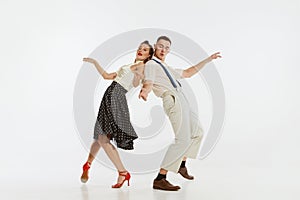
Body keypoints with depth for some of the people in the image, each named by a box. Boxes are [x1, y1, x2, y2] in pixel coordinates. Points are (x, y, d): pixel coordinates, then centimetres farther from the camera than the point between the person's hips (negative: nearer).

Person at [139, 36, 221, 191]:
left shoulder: (167, 68, 29)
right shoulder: (151, 64, 1)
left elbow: (187, 73, 35)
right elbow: (149, 83, -16)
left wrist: (208, 60, 33)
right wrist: (145, 91, -40)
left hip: (181, 100, 10)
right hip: (173, 100, -10)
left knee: (197, 131, 23)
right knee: (183, 140, -21)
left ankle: (181, 165, 32)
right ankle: (160, 179, -21)